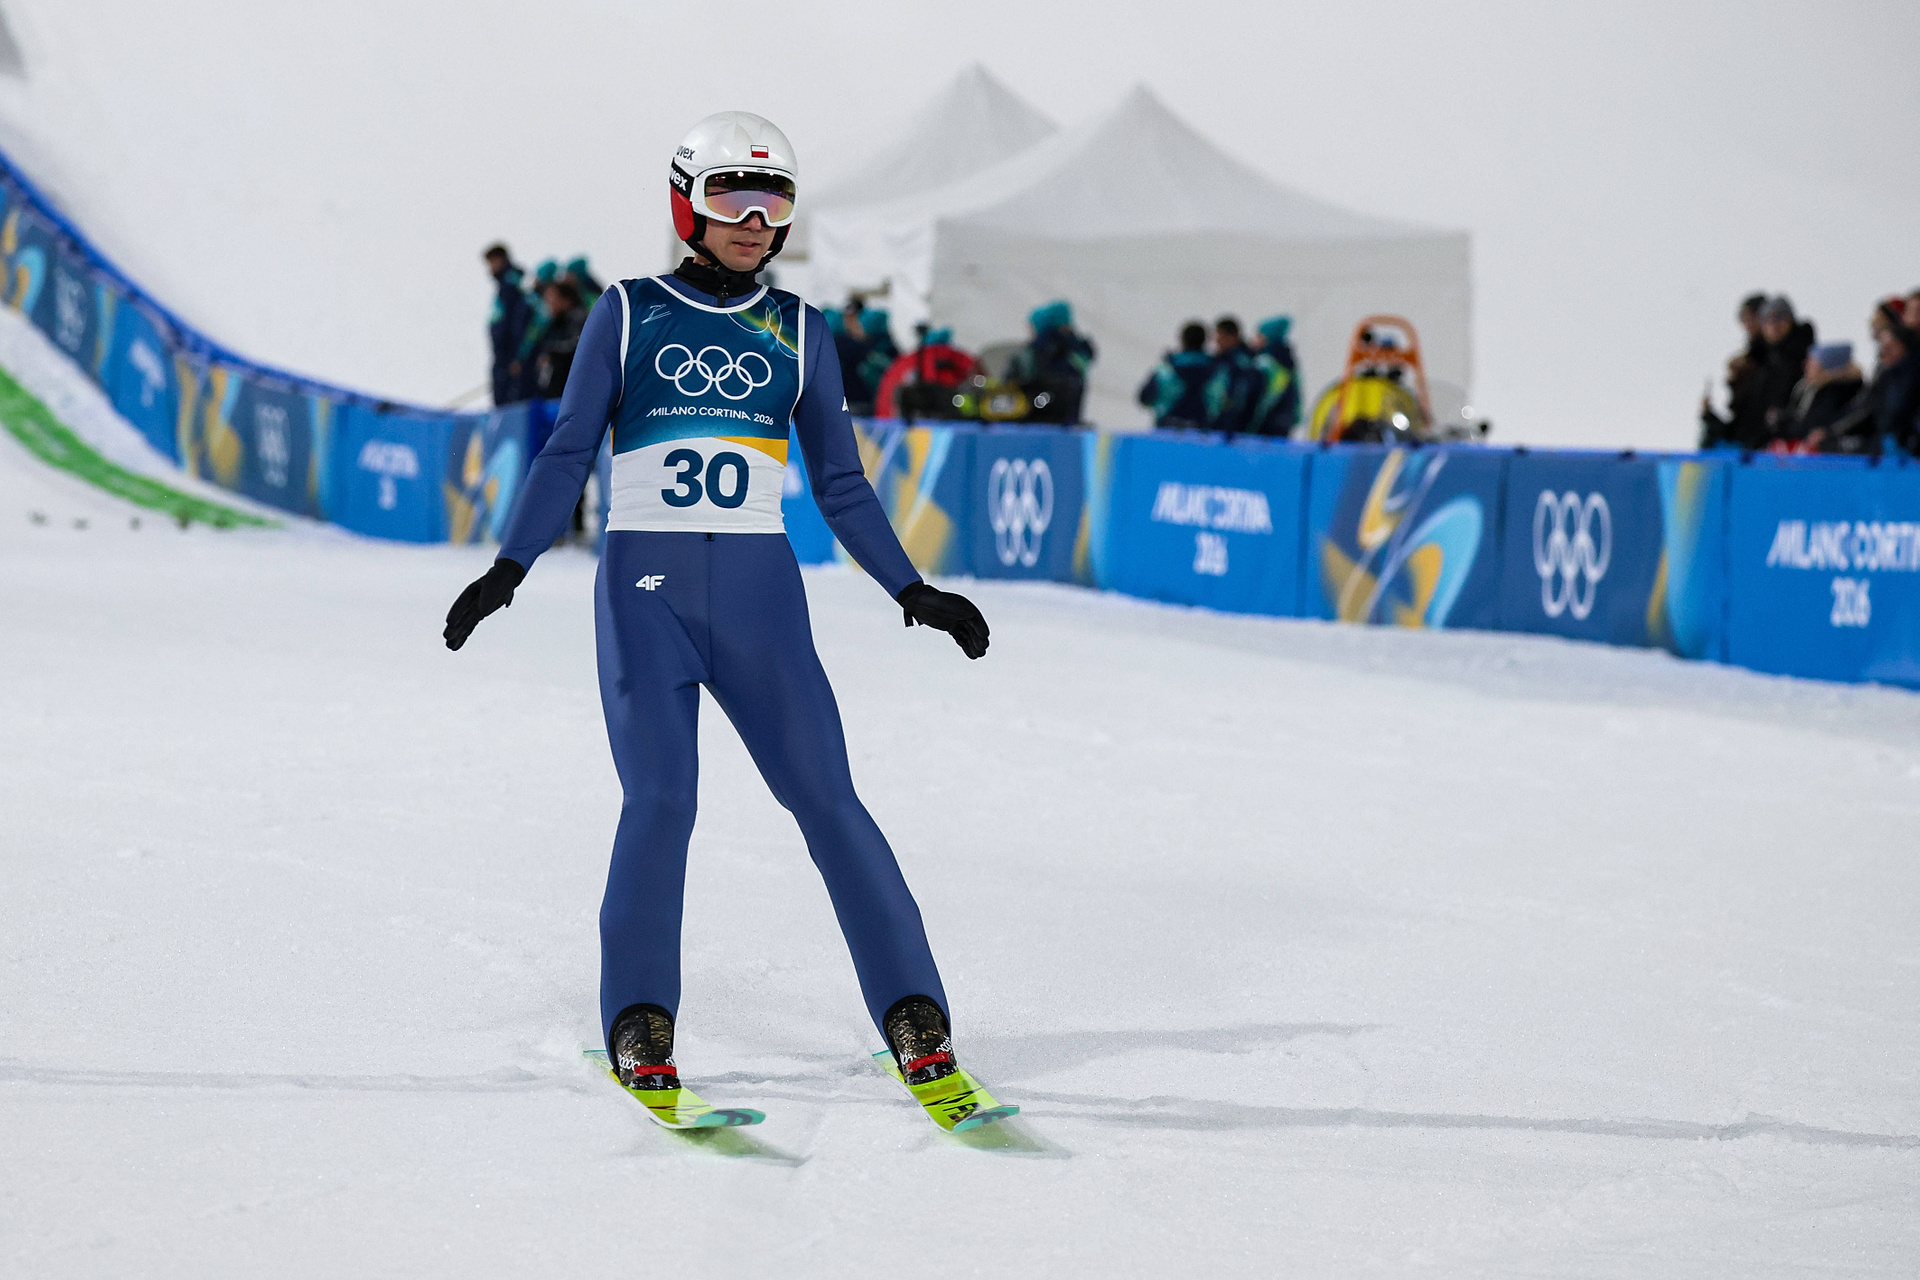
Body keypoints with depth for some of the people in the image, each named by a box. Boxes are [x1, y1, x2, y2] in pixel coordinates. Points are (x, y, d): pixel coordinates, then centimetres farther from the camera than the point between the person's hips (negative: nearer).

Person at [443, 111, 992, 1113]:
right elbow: (568, 455, 4)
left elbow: (839, 485, 15)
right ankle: (637, 1023, -4)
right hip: (645, 588, -1)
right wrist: (509, 567, -7)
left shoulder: (796, 331, 11)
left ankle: (912, 1011, -2)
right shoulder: (629, 314, 6)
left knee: (826, 797, -7)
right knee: (659, 799, -15)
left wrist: (911, 591, 8)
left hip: (759, 590, 2)